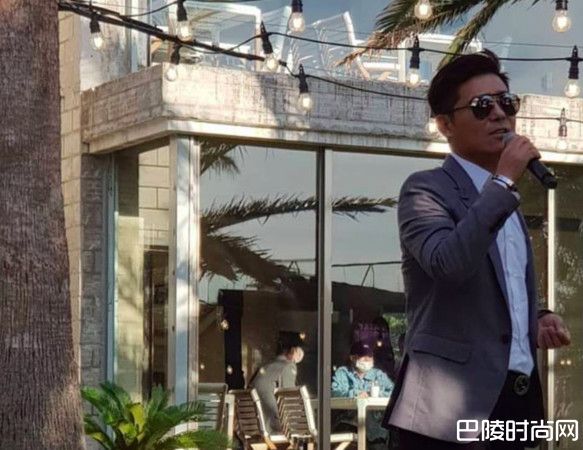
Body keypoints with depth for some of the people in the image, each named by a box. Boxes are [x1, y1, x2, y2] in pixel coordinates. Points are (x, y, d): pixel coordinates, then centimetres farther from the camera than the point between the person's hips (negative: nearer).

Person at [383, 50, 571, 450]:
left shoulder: (507, 201, 20)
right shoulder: (426, 189, -5)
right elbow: (449, 263, -24)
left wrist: (538, 319, 8)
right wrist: (504, 181, -18)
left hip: (516, 400, 8)